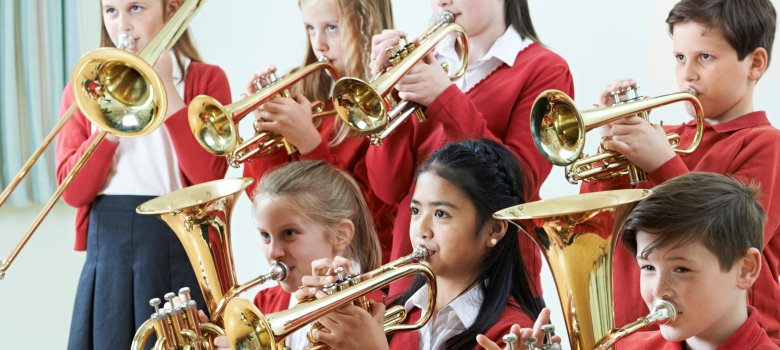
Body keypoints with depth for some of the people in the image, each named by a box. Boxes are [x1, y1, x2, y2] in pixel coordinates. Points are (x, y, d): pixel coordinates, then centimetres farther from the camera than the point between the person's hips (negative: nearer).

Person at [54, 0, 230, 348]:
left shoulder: (206, 80, 2)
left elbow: (209, 178, -13)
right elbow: (73, 190, -2)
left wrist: (167, 89, -12)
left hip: (180, 247, -2)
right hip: (108, 249, 2)